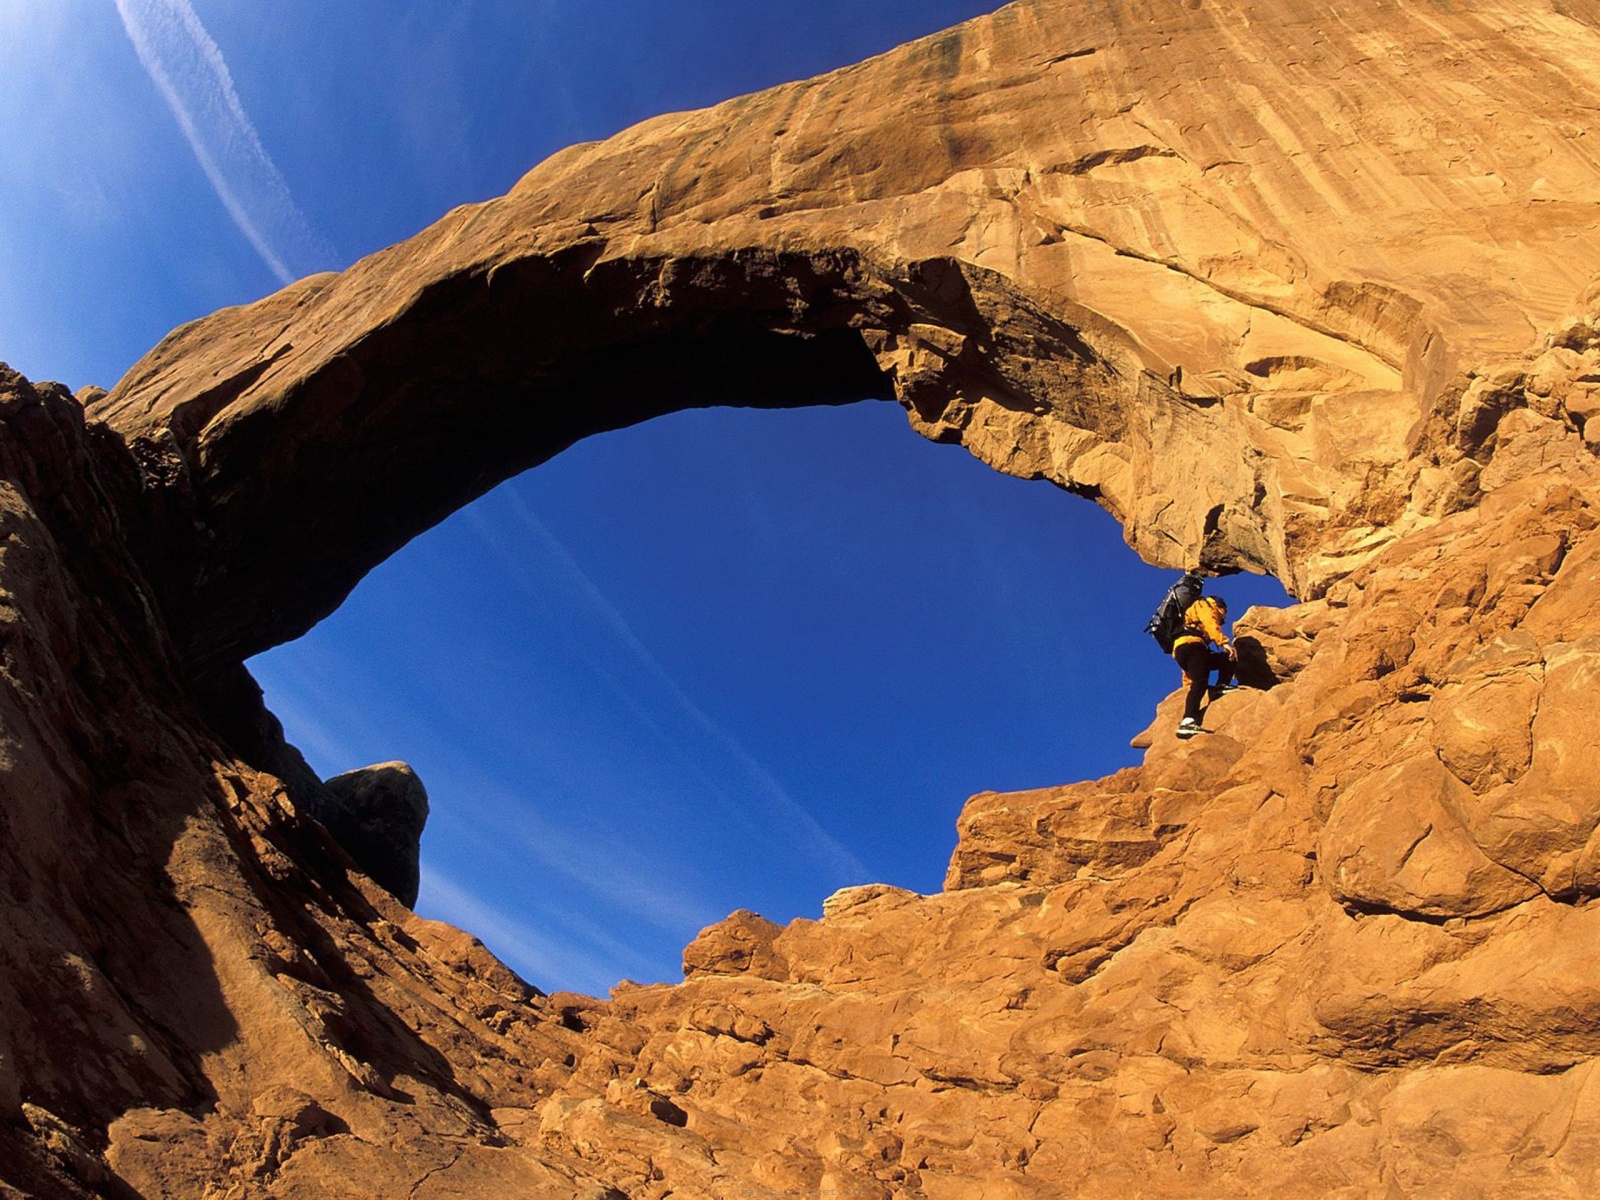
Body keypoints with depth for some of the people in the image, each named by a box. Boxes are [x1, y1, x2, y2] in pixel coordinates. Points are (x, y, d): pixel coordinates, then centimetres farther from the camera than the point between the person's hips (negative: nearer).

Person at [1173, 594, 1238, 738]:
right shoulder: (1205, 604, 20)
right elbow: (1209, 622, -7)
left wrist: (1189, 683, 31)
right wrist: (1224, 642, -19)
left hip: (1180, 651, 9)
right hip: (1191, 645, -9)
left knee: (1227, 660, 18)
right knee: (1200, 683, -23)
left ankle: (1220, 688, -3)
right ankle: (1188, 722, -36)